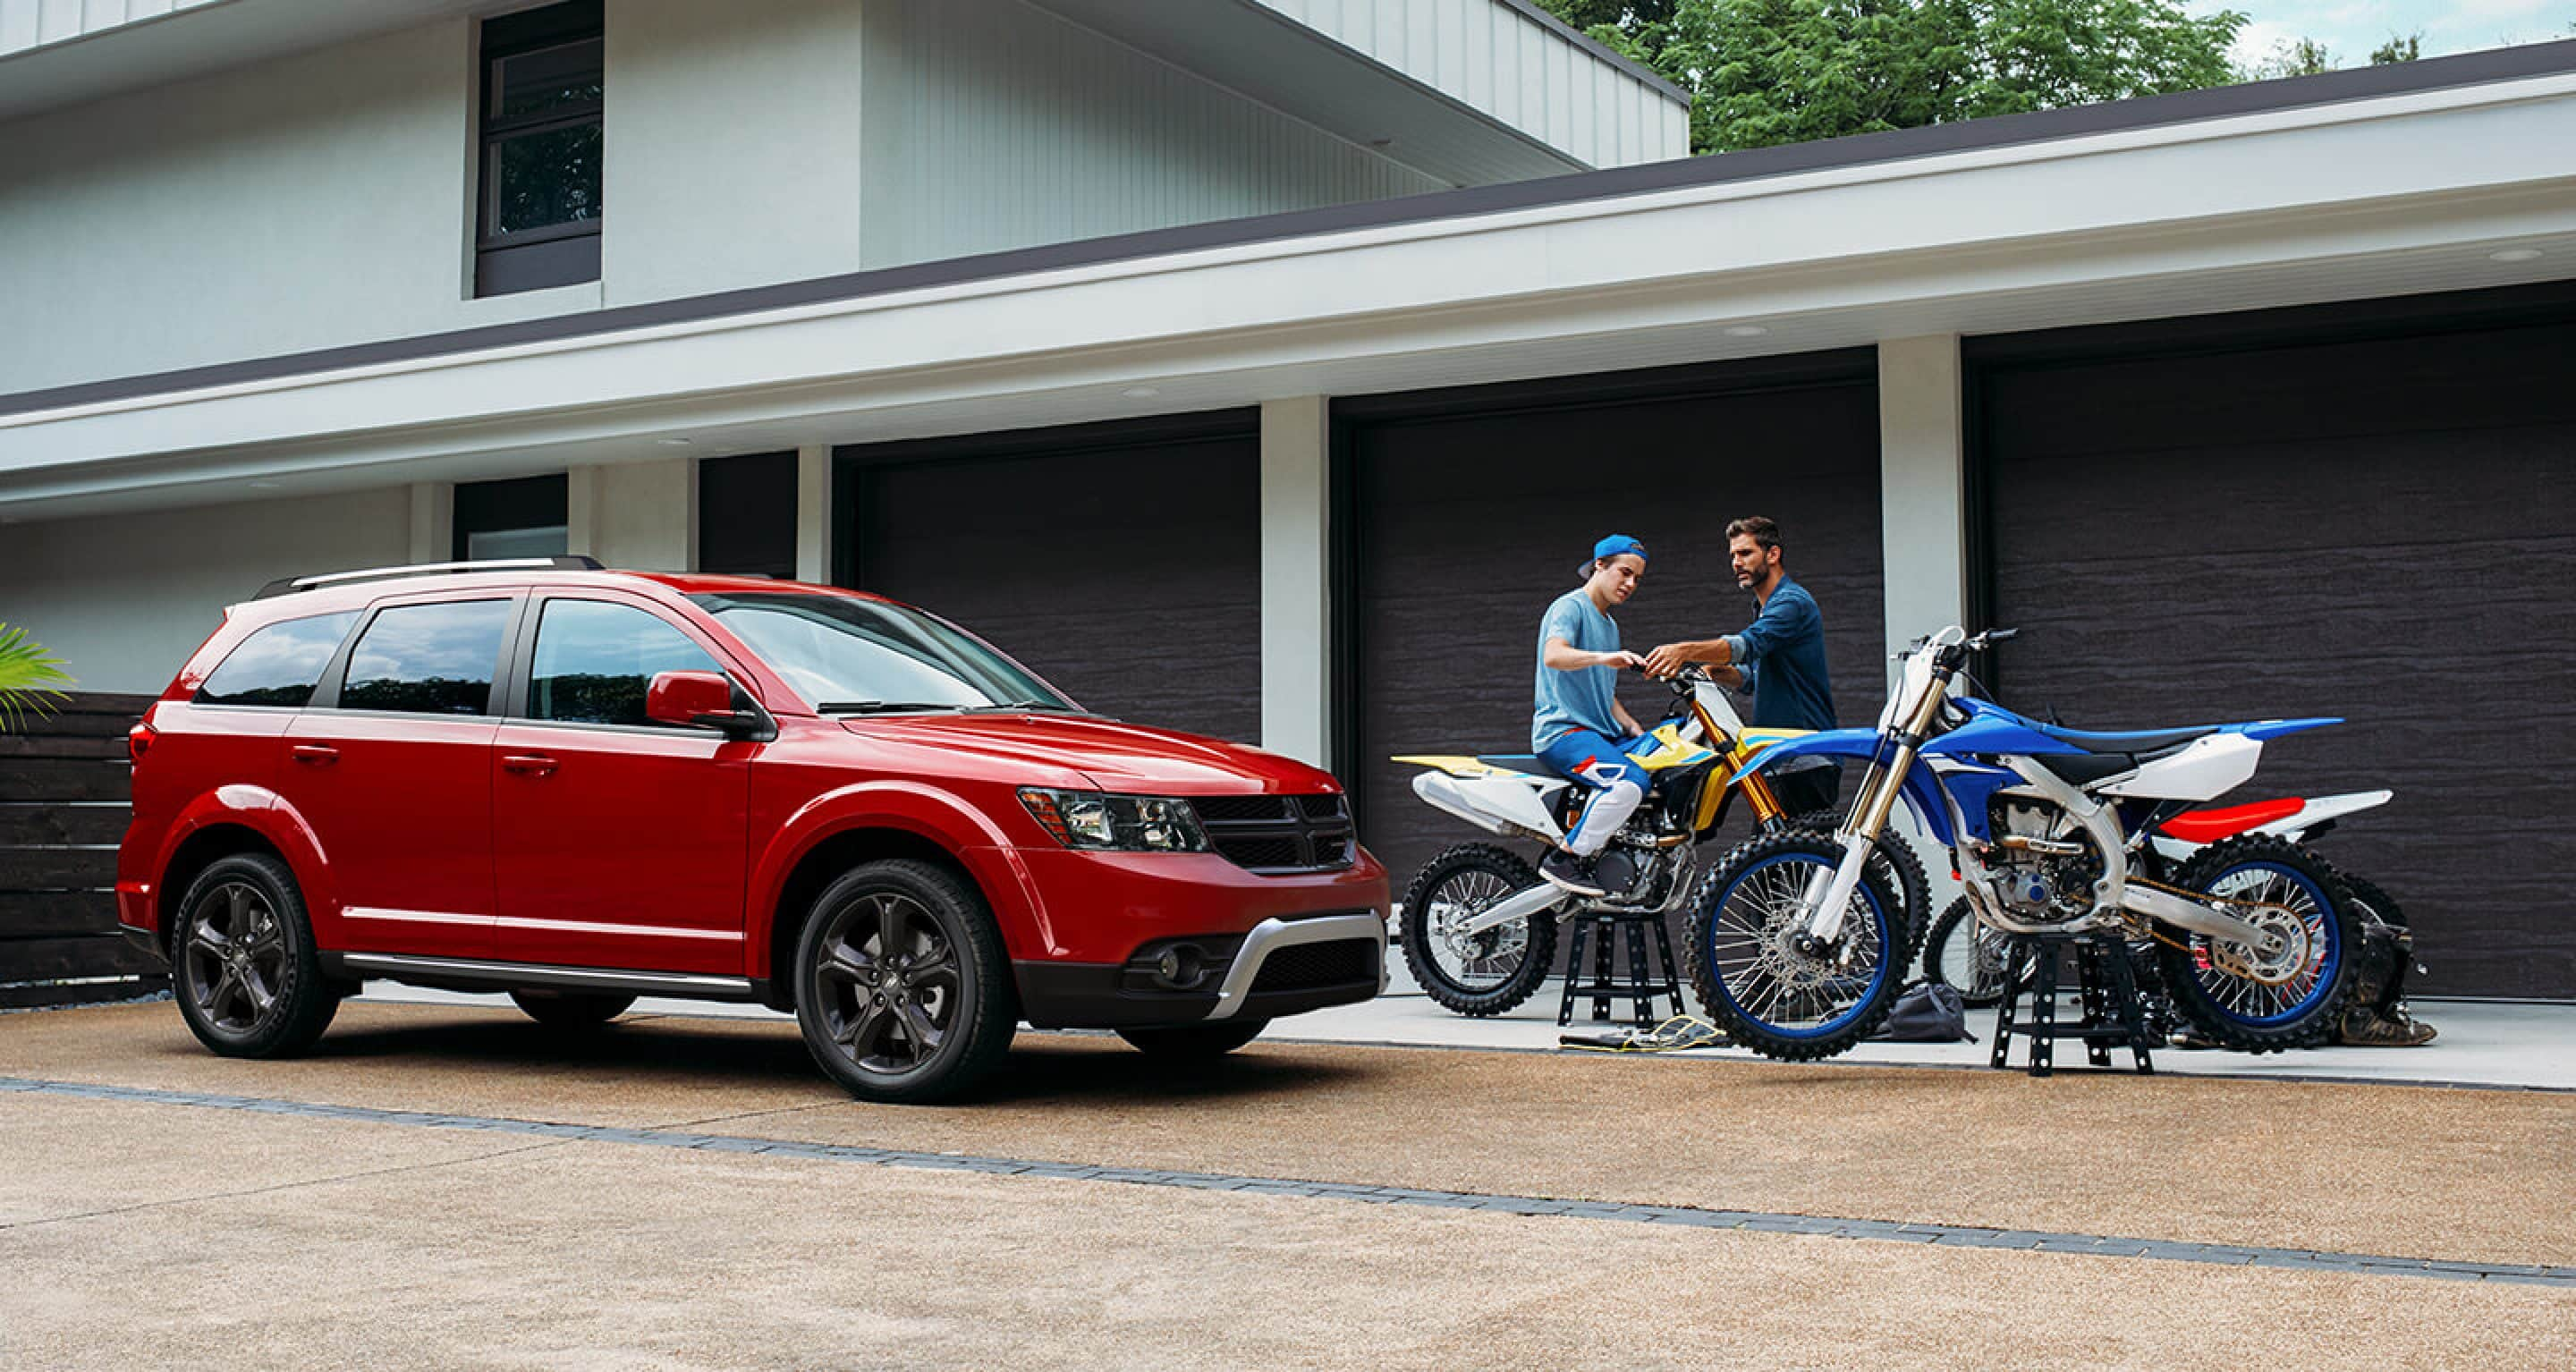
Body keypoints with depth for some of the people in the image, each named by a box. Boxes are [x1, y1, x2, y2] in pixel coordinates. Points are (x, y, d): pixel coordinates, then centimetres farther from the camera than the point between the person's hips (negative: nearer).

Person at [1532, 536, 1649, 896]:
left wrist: (1634, 728, 13)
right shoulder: (1570, 606, -5)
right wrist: (1602, 657, -43)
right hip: (1562, 731, -10)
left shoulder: (1609, 625, 25)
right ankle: (1565, 858, -21)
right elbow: (1554, 655, -26)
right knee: (1630, 782, -31)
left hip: (1602, 732, 10)